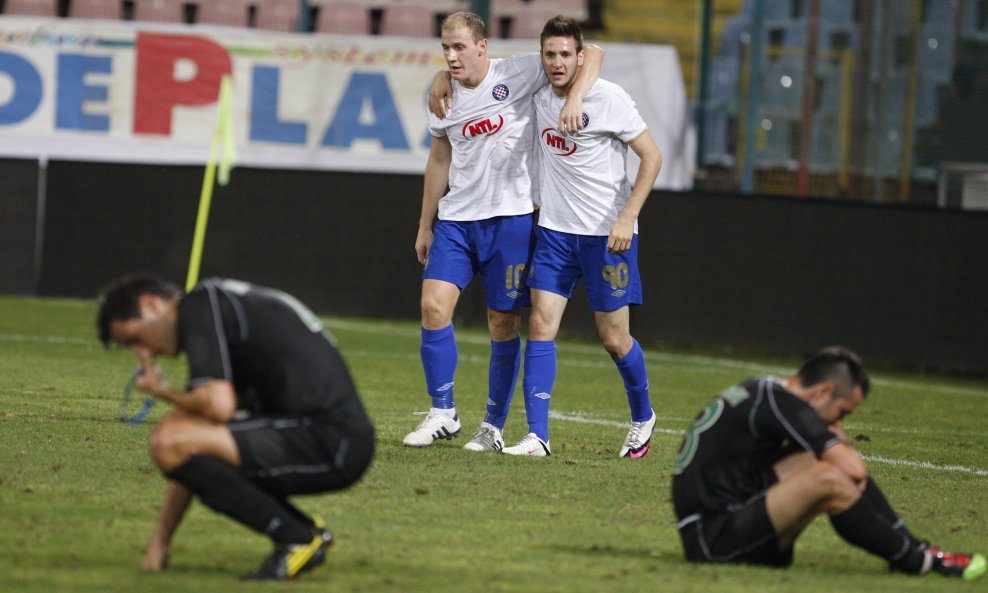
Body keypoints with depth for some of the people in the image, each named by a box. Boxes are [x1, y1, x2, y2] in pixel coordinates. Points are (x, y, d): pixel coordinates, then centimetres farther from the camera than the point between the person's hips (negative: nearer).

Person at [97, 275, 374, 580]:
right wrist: (161, 539, 26)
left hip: (329, 444, -10)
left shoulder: (198, 305, -6)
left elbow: (218, 405, -20)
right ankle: (306, 527, 14)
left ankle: (297, 539, -8)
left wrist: (163, 391, 2)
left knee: (170, 441, -19)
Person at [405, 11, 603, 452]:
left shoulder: (518, 75, -8)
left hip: (509, 217, -4)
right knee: (434, 304, -10)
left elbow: (590, 53, -6)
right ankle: (442, 414, 3)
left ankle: (494, 427, 12)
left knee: (503, 324, 0)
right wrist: (424, 226, 20)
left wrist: (574, 98, -24)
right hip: (456, 217, 4)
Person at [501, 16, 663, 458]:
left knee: (614, 337, 2)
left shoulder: (609, 98, -13)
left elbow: (651, 156, -8)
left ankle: (643, 417, 29)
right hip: (554, 228, 4)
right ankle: (537, 436, -11)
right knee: (541, 324, -9)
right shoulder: (538, 93, 2)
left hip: (608, 233, -4)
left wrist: (628, 217, -15)